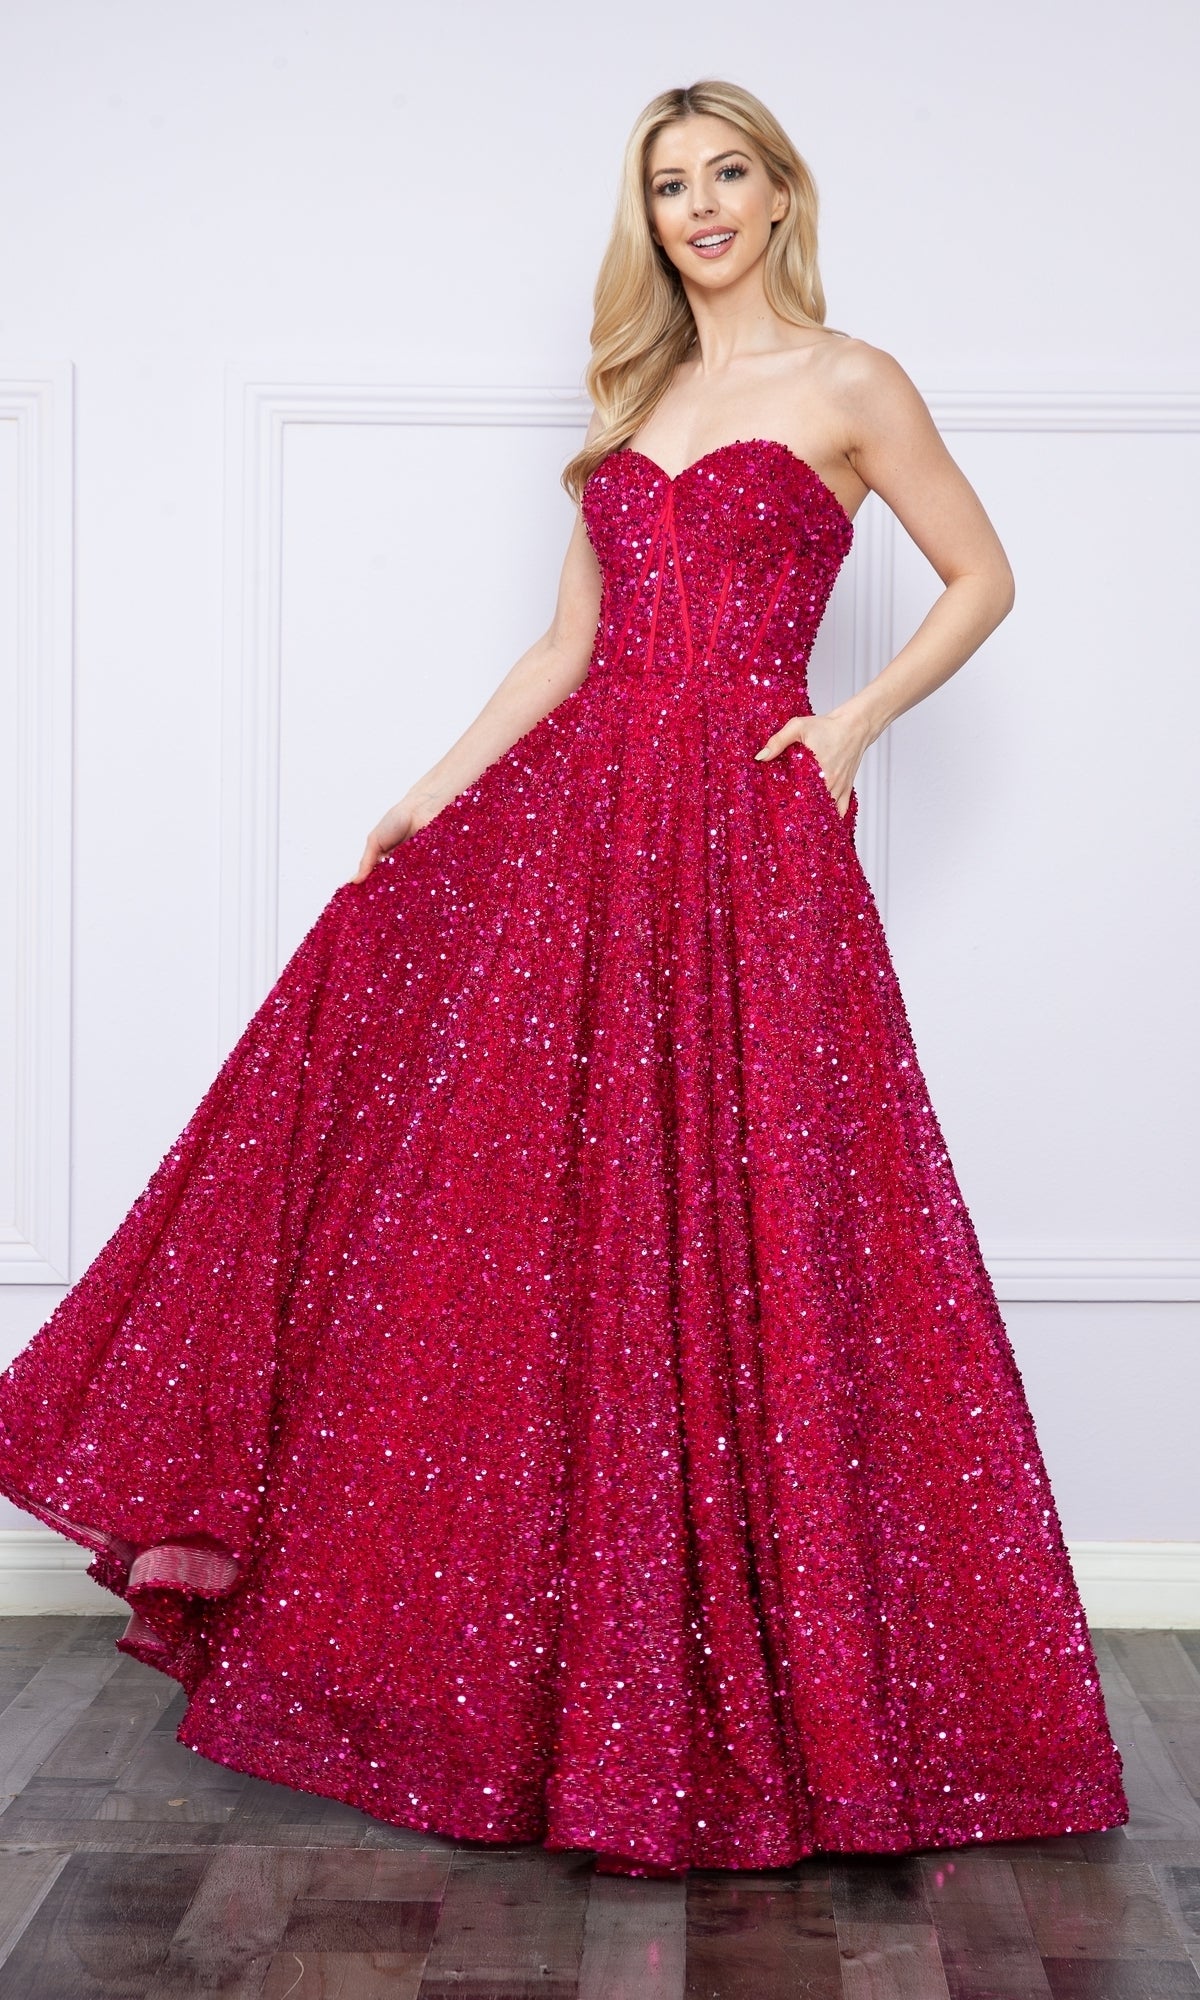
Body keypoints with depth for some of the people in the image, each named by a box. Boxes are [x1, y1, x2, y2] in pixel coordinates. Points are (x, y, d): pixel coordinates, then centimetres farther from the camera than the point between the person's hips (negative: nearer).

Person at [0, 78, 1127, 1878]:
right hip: (574, 815, 6)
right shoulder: (632, 399, 19)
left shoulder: (849, 384, 4)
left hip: (744, 841, -5)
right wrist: (432, 793, 12)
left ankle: (753, 1678, 10)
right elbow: (572, 640, 18)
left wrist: (858, 719, -6)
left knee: (724, 1232, -5)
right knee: (488, 1195, 3)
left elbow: (985, 580, 7)